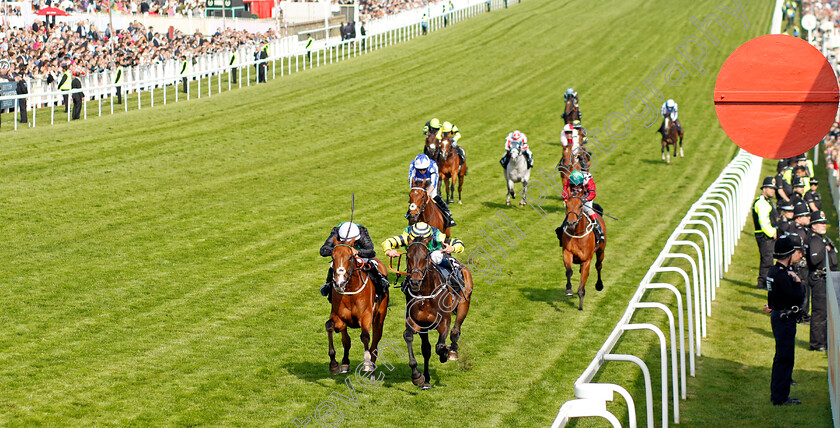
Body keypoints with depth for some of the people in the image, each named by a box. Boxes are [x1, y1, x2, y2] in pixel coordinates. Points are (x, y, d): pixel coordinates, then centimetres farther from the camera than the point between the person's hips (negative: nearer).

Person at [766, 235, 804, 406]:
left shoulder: (775, 270, 9)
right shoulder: (781, 275, -23)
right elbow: (796, 298, -23)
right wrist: (798, 282, -14)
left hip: (778, 316, 11)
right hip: (784, 319, -11)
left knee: (782, 357, 20)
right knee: (784, 358, -4)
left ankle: (777, 394, 30)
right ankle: (780, 397, 1)